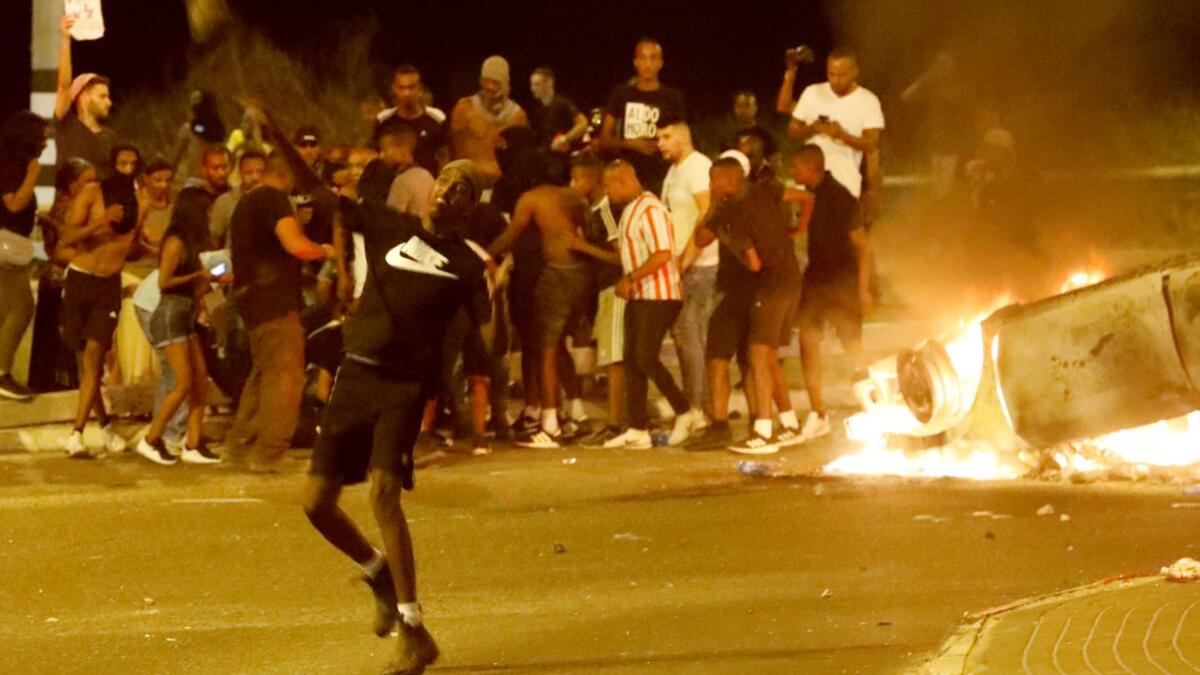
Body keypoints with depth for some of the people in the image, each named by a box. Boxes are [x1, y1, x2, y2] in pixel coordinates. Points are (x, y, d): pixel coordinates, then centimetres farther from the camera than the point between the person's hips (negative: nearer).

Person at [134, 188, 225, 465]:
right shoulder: (176, 242, -13)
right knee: (183, 383, -11)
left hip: (186, 317, 9)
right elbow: (164, 281, -17)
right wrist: (198, 276, -10)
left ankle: (193, 445, 4)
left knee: (201, 381, 4)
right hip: (170, 315, -9)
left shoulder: (190, 243, 14)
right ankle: (151, 440, -3)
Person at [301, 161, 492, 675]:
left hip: (405, 385, -4)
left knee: (383, 491, -23)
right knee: (317, 501, 1)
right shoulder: (389, 227, 9)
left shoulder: (466, 264, 3)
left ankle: (414, 632, -19)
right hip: (355, 376, 4)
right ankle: (379, 575, 30)